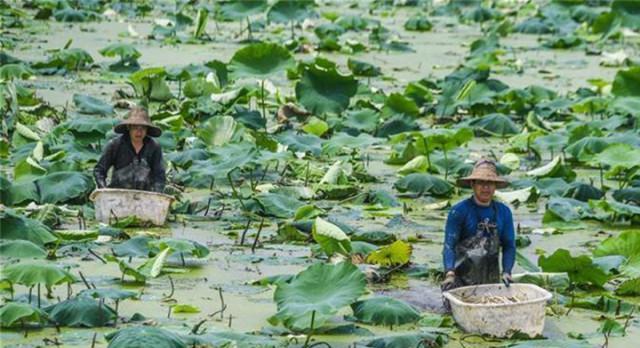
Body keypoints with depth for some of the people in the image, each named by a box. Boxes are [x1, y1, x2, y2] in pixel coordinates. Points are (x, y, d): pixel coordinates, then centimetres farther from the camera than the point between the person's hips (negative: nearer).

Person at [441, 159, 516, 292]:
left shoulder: (503, 212, 4)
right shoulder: (459, 211, -9)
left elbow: (509, 246, 6)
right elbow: (449, 245, -14)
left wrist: (506, 272, -11)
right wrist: (449, 273, -30)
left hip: (491, 280, 4)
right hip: (461, 280, -4)